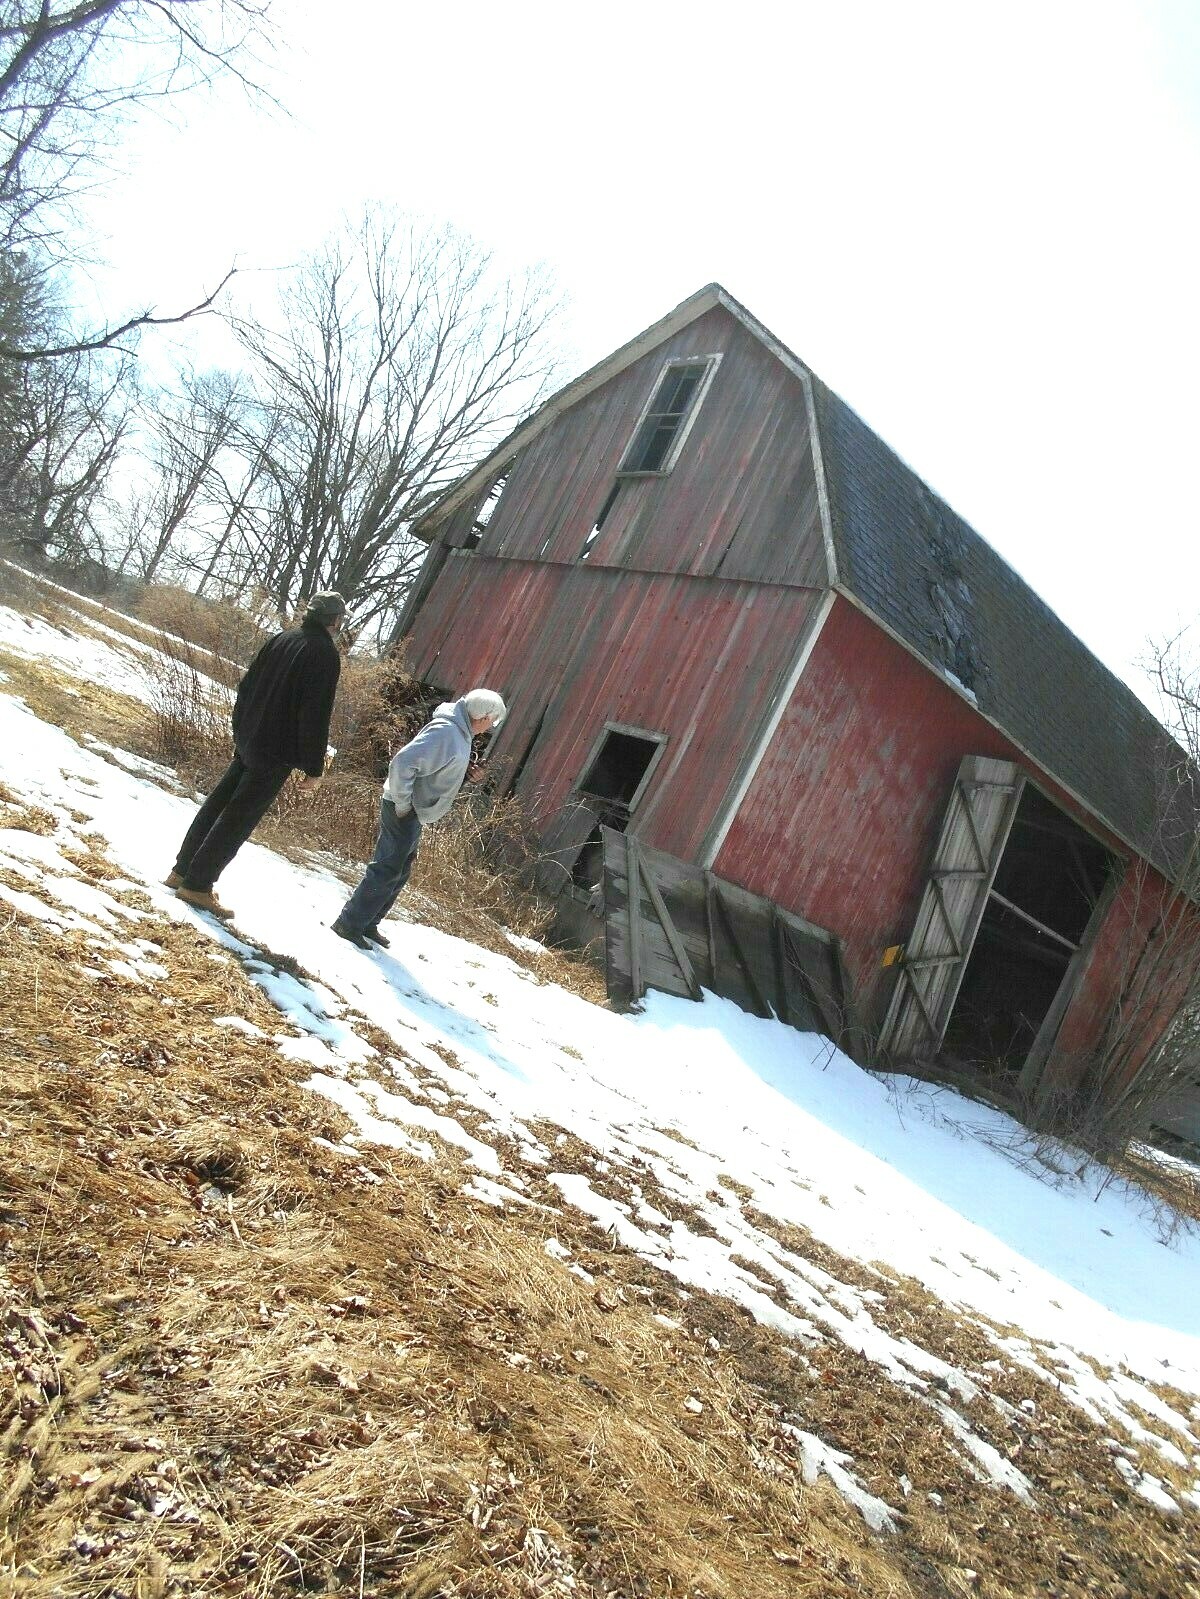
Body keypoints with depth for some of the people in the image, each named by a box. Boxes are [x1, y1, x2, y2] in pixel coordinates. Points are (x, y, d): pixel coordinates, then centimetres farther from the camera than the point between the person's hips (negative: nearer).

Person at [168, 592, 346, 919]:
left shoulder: (283, 638, 9)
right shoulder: (325, 654, -15)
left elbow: (247, 685, 15)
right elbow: (316, 716, -20)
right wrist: (314, 768, -15)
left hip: (248, 741, 8)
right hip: (277, 752, -8)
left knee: (219, 802, 16)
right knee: (240, 817, -2)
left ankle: (183, 870, 24)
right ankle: (197, 885, 1)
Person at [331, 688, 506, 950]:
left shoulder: (459, 732, 8)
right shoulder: (446, 732, -23)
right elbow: (403, 762, -30)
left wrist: (466, 772, 2)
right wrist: (402, 805, -23)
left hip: (413, 813, 10)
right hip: (404, 811, -10)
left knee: (399, 872, 16)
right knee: (386, 871, -6)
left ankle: (367, 924, 26)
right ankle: (349, 924, 3)